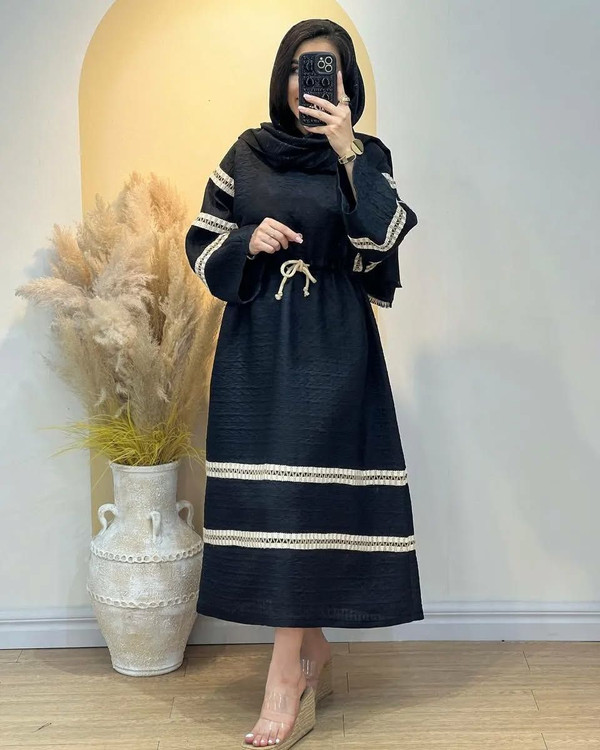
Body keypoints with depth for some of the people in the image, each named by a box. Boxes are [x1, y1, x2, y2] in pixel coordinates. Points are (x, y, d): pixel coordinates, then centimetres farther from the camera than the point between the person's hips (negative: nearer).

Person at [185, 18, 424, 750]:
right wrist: (249, 240, -10)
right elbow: (201, 244, 10)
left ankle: (285, 678, -3)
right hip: (255, 343, 3)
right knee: (263, 496, 3)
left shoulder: (367, 156, 6)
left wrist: (348, 151, -15)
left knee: (304, 494, -9)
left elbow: (387, 237, -11)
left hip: (331, 345, -2)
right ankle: (311, 648, 21)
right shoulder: (247, 153, 10)